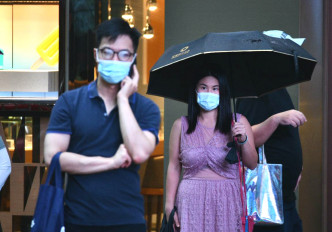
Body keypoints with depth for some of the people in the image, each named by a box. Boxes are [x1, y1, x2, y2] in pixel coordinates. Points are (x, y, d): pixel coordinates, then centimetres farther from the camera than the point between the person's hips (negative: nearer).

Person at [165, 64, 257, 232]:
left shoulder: (238, 122, 6)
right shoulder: (181, 125, 5)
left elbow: (252, 165, 4)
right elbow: (174, 167, 6)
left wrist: (243, 141, -13)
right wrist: (169, 204, 0)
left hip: (227, 200, 0)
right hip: (191, 200, 0)